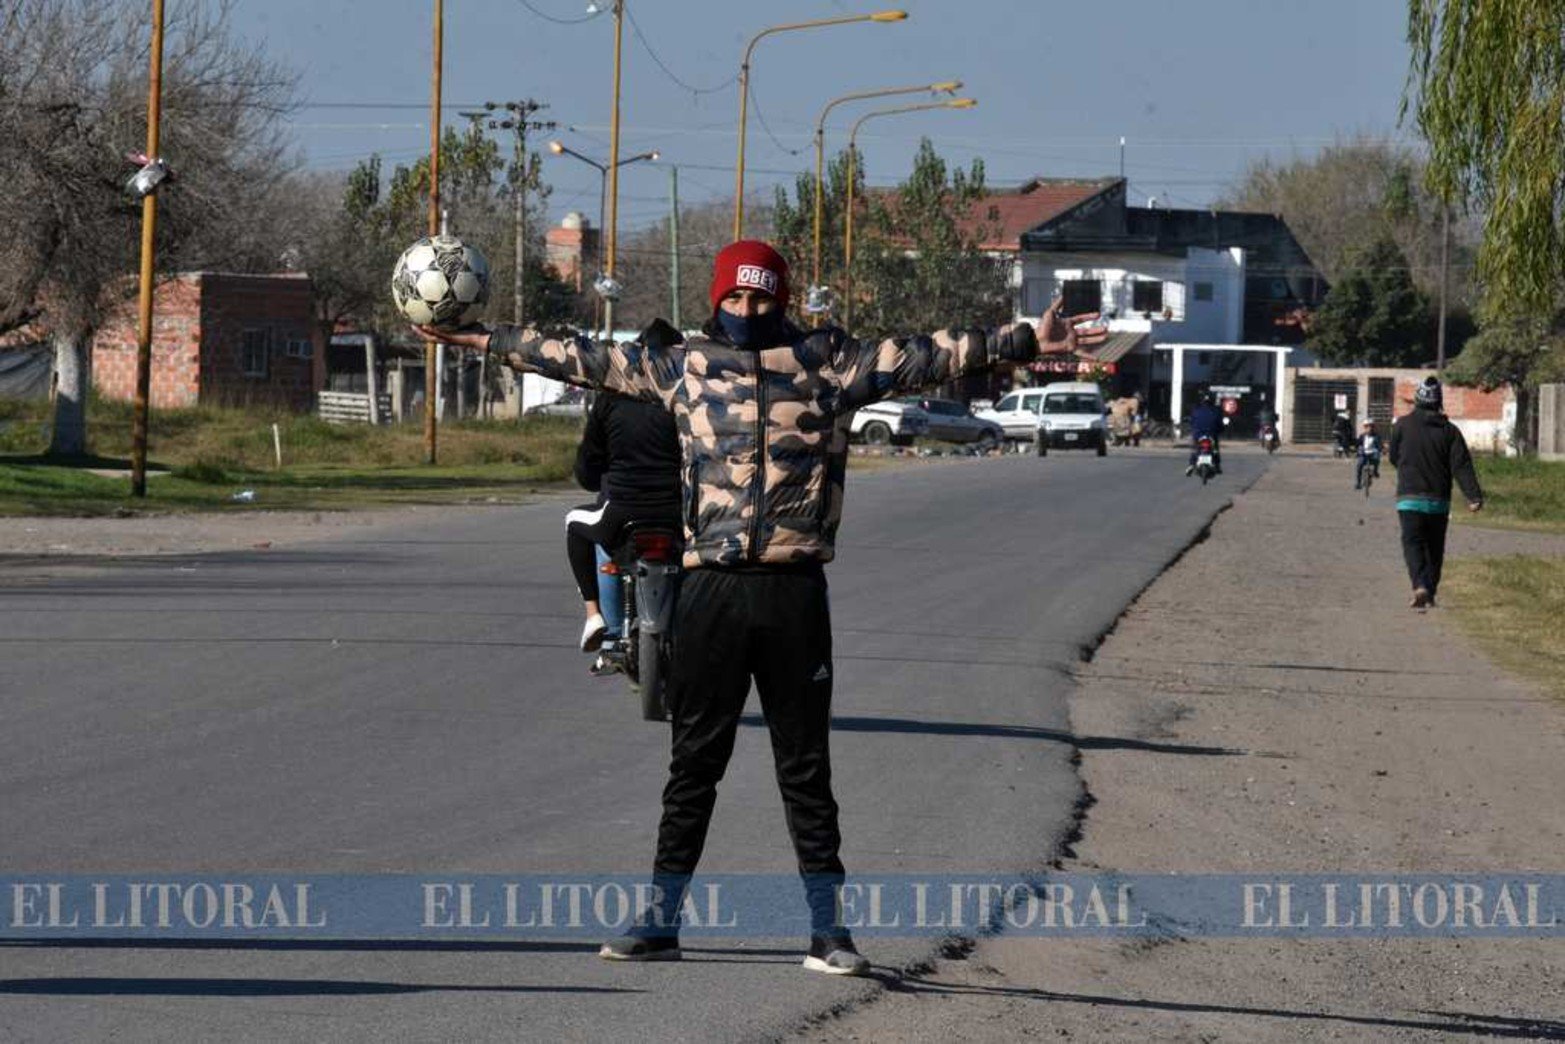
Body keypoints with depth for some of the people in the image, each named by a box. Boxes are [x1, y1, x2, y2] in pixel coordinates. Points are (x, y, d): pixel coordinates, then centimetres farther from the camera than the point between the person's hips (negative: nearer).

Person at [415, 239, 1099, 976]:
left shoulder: (829, 364, 4)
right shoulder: (682, 366, 9)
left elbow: (929, 358, 1)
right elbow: (581, 358, 16)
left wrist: (1028, 341, -6)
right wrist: (483, 341, 18)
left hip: (794, 590, -1)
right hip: (711, 587, 1)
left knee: (805, 763, 4)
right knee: (694, 758, 8)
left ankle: (826, 926, 8)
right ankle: (661, 919, 14)